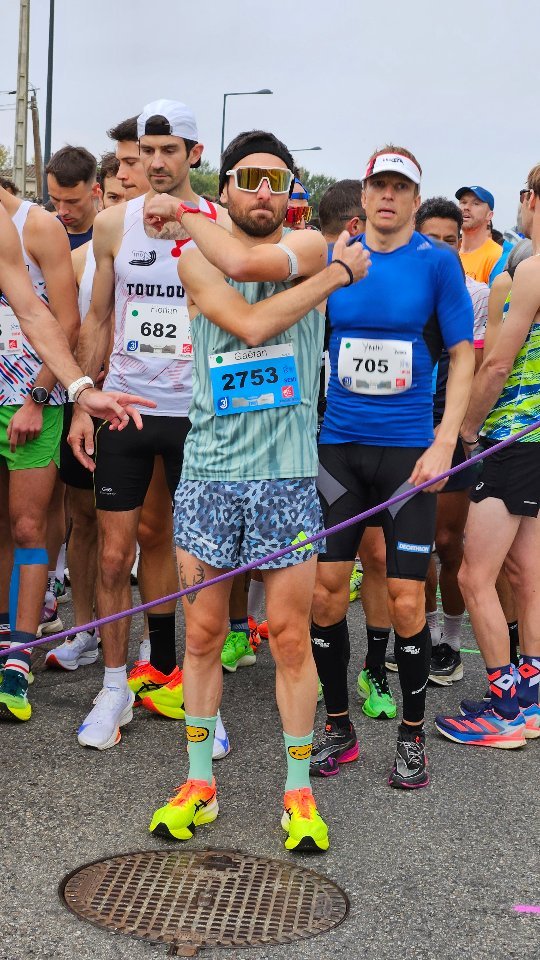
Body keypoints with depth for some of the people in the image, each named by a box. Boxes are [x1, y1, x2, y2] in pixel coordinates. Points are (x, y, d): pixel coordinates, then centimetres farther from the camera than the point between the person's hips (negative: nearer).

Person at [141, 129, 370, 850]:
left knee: (291, 637, 1)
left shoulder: (311, 247, 5)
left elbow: (246, 262, -17)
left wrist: (183, 213, -1)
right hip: (208, 471, 1)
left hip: (287, 472, -1)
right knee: (202, 633, 5)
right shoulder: (195, 260, 7)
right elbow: (250, 322, -12)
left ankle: (298, 792, 15)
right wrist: (337, 273, -7)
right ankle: (199, 783, 19)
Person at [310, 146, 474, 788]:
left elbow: (463, 354, -1)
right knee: (324, 590, 1)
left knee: (405, 598, -3)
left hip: (409, 450, -2)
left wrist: (444, 444, -10)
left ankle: (412, 735, 15)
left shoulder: (436, 261, -1)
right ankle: (337, 727, 18)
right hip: (338, 445, 3)